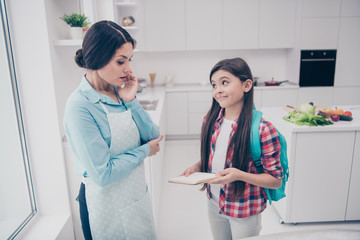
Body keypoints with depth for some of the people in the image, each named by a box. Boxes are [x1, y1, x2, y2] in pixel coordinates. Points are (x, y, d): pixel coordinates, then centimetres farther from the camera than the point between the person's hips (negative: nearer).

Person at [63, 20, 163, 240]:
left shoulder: (121, 92, -4)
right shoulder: (80, 106, -24)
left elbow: (154, 137, -5)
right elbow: (103, 174, -25)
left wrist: (131, 101, -17)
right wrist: (144, 151, -13)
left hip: (137, 194, 7)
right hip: (107, 204, -6)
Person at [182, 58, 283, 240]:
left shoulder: (263, 129, -24)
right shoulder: (211, 120, -6)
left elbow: (276, 180, -17)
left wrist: (239, 175, -30)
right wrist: (197, 167, -11)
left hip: (245, 211, -5)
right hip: (214, 203, 5)